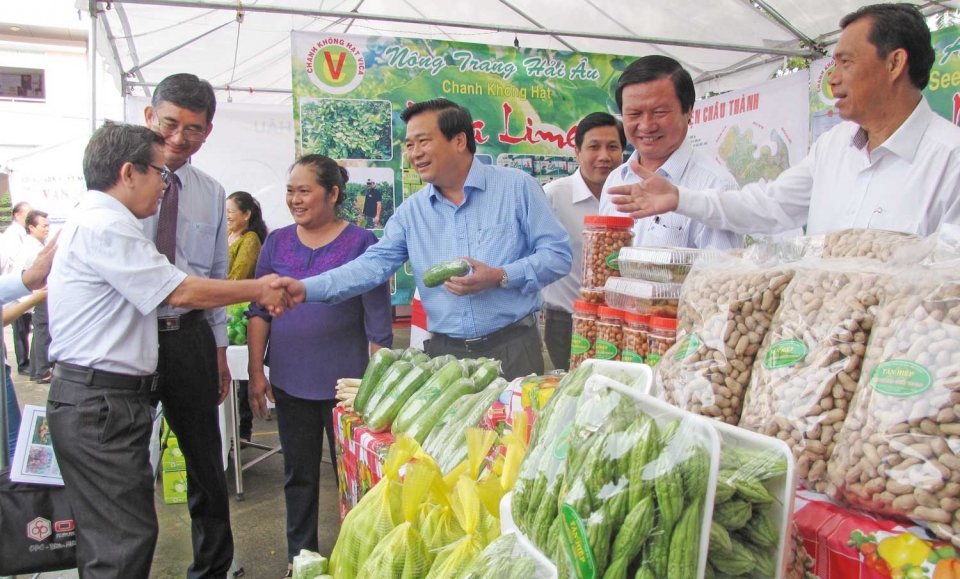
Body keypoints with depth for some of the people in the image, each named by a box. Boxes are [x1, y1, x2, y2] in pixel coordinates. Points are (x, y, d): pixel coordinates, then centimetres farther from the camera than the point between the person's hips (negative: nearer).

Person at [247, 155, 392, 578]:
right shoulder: (277, 242, 5)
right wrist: (255, 372, 3)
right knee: (298, 472, 15)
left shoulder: (361, 242, -6)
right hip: (290, 381, 4)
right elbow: (258, 311, 8)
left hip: (344, 382, -3)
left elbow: (378, 320, -6)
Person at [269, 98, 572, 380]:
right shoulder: (411, 211, 7)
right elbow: (374, 264, 0)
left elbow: (558, 254, -4)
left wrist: (500, 277, -18)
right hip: (444, 352, 3)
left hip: (512, 348, -3)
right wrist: (307, 288, -14)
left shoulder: (517, 187, -4)